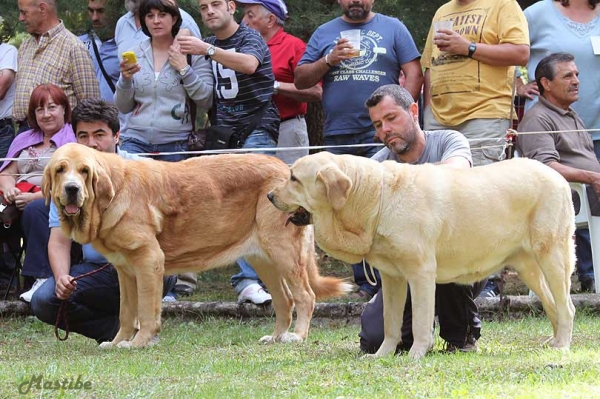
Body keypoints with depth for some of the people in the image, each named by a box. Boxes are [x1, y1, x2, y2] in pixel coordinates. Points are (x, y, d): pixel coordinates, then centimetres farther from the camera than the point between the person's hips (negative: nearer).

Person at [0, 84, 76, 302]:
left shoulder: (73, 139, 2)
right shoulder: (23, 140, 25)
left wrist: (35, 197, -18)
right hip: (19, 199, 5)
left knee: (35, 210, -39)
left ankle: (42, 278, -40)